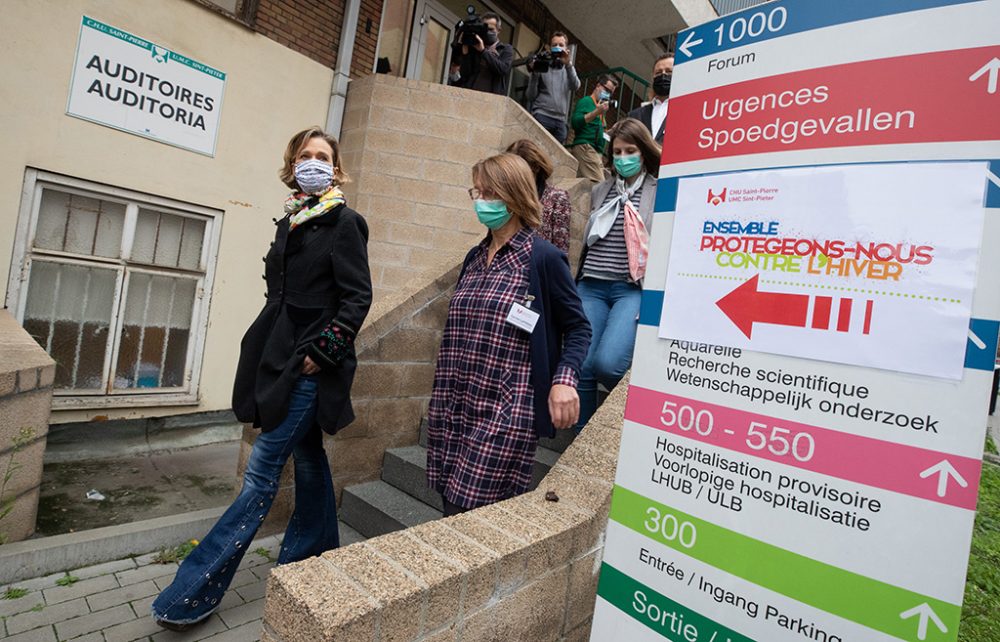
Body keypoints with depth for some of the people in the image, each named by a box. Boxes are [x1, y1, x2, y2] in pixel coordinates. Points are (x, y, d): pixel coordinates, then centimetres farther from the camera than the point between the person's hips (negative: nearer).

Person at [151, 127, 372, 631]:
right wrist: (270, 347, 14)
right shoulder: (291, 220, 14)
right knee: (307, 456, 18)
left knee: (261, 473, -2)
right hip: (283, 357, 8)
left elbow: (358, 297, -13)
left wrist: (321, 350, -16)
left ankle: (196, 592, 10)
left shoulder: (343, 222, -9)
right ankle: (316, 549, 35)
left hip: (309, 367, -8)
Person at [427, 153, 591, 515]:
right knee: (452, 507, 12)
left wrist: (564, 380, -21)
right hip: (458, 406, 7)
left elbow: (577, 328, -4)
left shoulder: (544, 258, -7)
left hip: (508, 409, -6)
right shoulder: (475, 258, 13)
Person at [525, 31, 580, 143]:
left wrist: (568, 64, -14)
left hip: (560, 121, 3)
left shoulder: (569, 69, 19)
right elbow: (531, 96, 2)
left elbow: (575, 86, -3)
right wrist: (534, 74, -10)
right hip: (541, 116, -3)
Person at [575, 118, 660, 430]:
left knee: (607, 363, -22)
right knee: (581, 365, -3)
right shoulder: (600, 191, 18)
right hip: (591, 287, 4)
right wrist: (578, 283, 22)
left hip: (634, 289, -4)